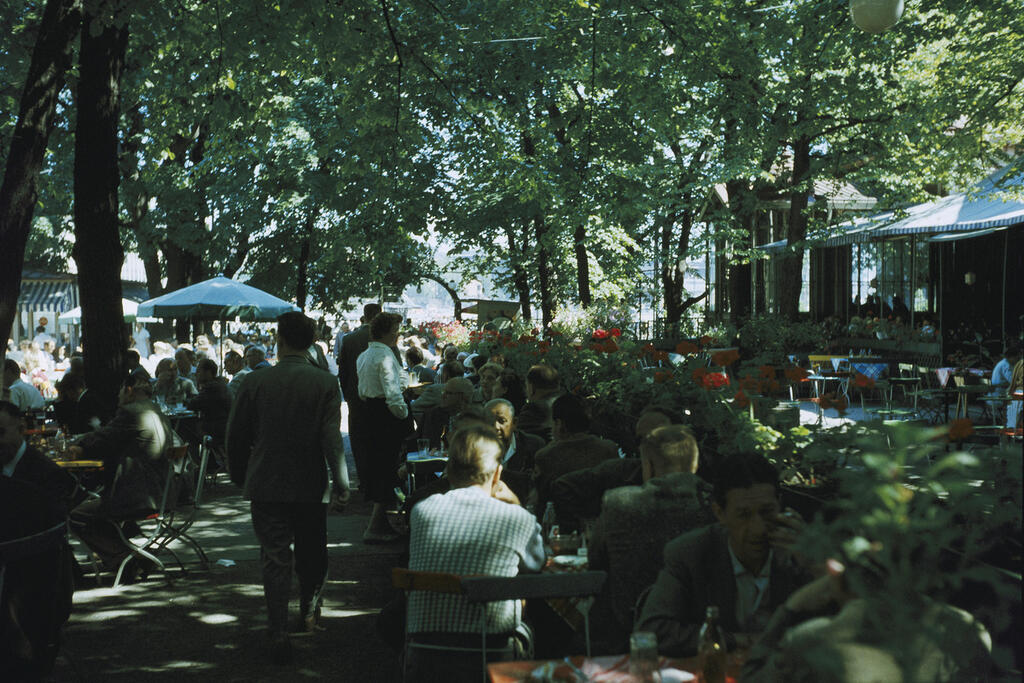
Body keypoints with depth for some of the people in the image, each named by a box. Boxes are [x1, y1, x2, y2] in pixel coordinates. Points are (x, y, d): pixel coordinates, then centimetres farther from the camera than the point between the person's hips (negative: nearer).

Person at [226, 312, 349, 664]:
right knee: (313, 555, 22)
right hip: (311, 487, 0)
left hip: (266, 486, 0)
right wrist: (341, 483, -4)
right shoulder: (325, 383, -9)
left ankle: (279, 635, 3)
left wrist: (240, 477, 15)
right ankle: (309, 608, 30)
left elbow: (236, 436, 1)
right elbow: (332, 440, -13)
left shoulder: (255, 381, -6)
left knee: (275, 560, 5)